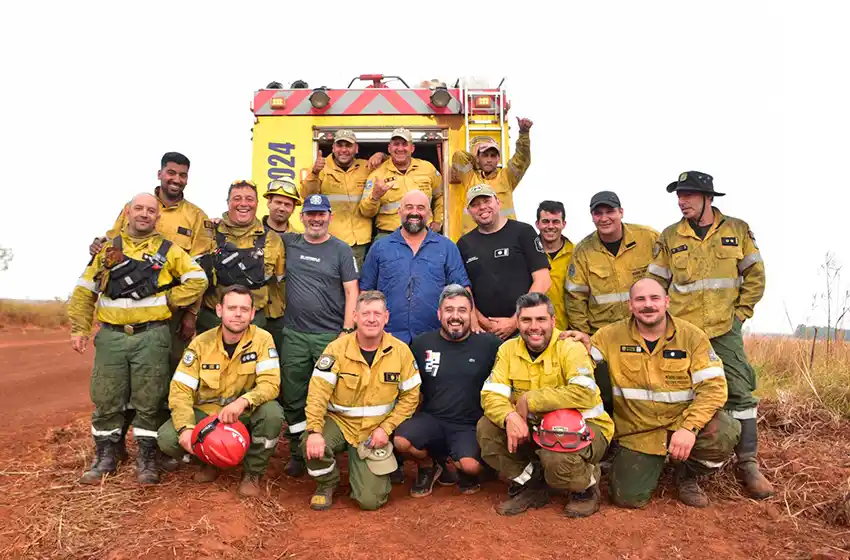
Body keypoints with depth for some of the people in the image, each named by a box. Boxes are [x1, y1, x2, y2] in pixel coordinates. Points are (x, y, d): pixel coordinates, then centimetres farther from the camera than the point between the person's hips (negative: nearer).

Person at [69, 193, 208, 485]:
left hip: (151, 337, -2)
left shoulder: (168, 250, 7)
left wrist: (167, 300, -6)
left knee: (148, 401, 2)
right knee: (106, 400, 6)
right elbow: (85, 291, 12)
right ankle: (106, 455, 22)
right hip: (111, 336, 2)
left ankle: (147, 459, 14)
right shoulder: (108, 249, 12)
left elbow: (197, 280, 0)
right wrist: (79, 329, 4)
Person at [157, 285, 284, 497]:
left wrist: (244, 401, -42)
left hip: (245, 414, -1)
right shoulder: (201, 343, -10)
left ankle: (252, 472, -5)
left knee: (273, 413, -33)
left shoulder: (262, 339, -15)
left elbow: (270, 383, -22)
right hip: (206, 413, 2)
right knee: (167, 438, -23)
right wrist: (186, 427, -28)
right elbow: (180, 389, -12)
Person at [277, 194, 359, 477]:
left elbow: (351, 292, -2)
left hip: (331, 336, -3)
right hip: (294, 335, 3)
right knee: (293, 398, 9)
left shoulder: (341, 250, 1)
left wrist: (348, 331, -9)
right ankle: (297, 452, 24)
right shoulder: (289, 242, 9)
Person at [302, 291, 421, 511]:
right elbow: (318, 391, -16)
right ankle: (327, 483, 3)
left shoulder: (400, 351, -8)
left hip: (375, 431, 0)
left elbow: (410, 396, -2)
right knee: (312, 445, -32)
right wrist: (314, 431, -30)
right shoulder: (337, 348, -12)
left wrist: (386, 428, -12)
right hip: (338, 421, 0)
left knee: (371, 500, -10)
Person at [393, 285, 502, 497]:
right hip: (431, 419, 2)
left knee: (471, 465, -29)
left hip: (470, 425, -1)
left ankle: (464, 471, 13)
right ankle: (428, 467, 10)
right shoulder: (422, 344, 4)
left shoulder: (488, 344, -2)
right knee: (401, 441, -27)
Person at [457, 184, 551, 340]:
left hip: (524, 329, -2)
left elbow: (543, 281, -6)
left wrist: (515, 321, -10)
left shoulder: (523, 232, -1)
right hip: (483, 332, 2)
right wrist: (483, 322, -5)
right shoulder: (464, 244, 9)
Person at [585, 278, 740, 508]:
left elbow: (713, 386, -14)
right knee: (628, 498, -11)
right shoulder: (612, 335, -5)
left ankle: (687, 475, 4)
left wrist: (689, 427, -27)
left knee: (724, 433, -30)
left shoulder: (692, 336, -7)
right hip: (638, 432, 0)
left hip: (681, 422, 0)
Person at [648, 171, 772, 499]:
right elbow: (655, 283, 6)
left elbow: (755, 275, 6)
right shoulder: (670, 237, 4)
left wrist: (741, 312, 0)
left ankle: (748, 465, 9)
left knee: (739, 394, -2)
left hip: (724, 330, 0)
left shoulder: (738, 230, 4)